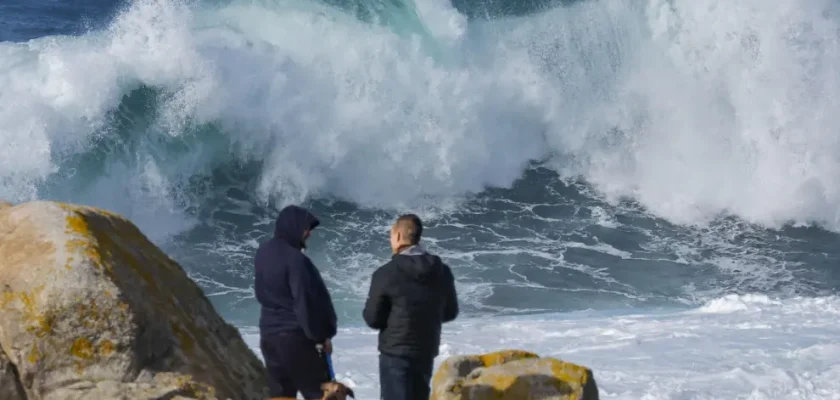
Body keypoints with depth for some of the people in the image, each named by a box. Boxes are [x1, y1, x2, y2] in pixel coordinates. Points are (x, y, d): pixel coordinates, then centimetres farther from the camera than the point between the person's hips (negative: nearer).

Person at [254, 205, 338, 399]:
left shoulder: (263, 252, 6)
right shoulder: (295, 259, -20)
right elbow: (307, 301, -18)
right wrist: (322, 335, -9)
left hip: (268, 333, 8)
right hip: (295, 335, -8)